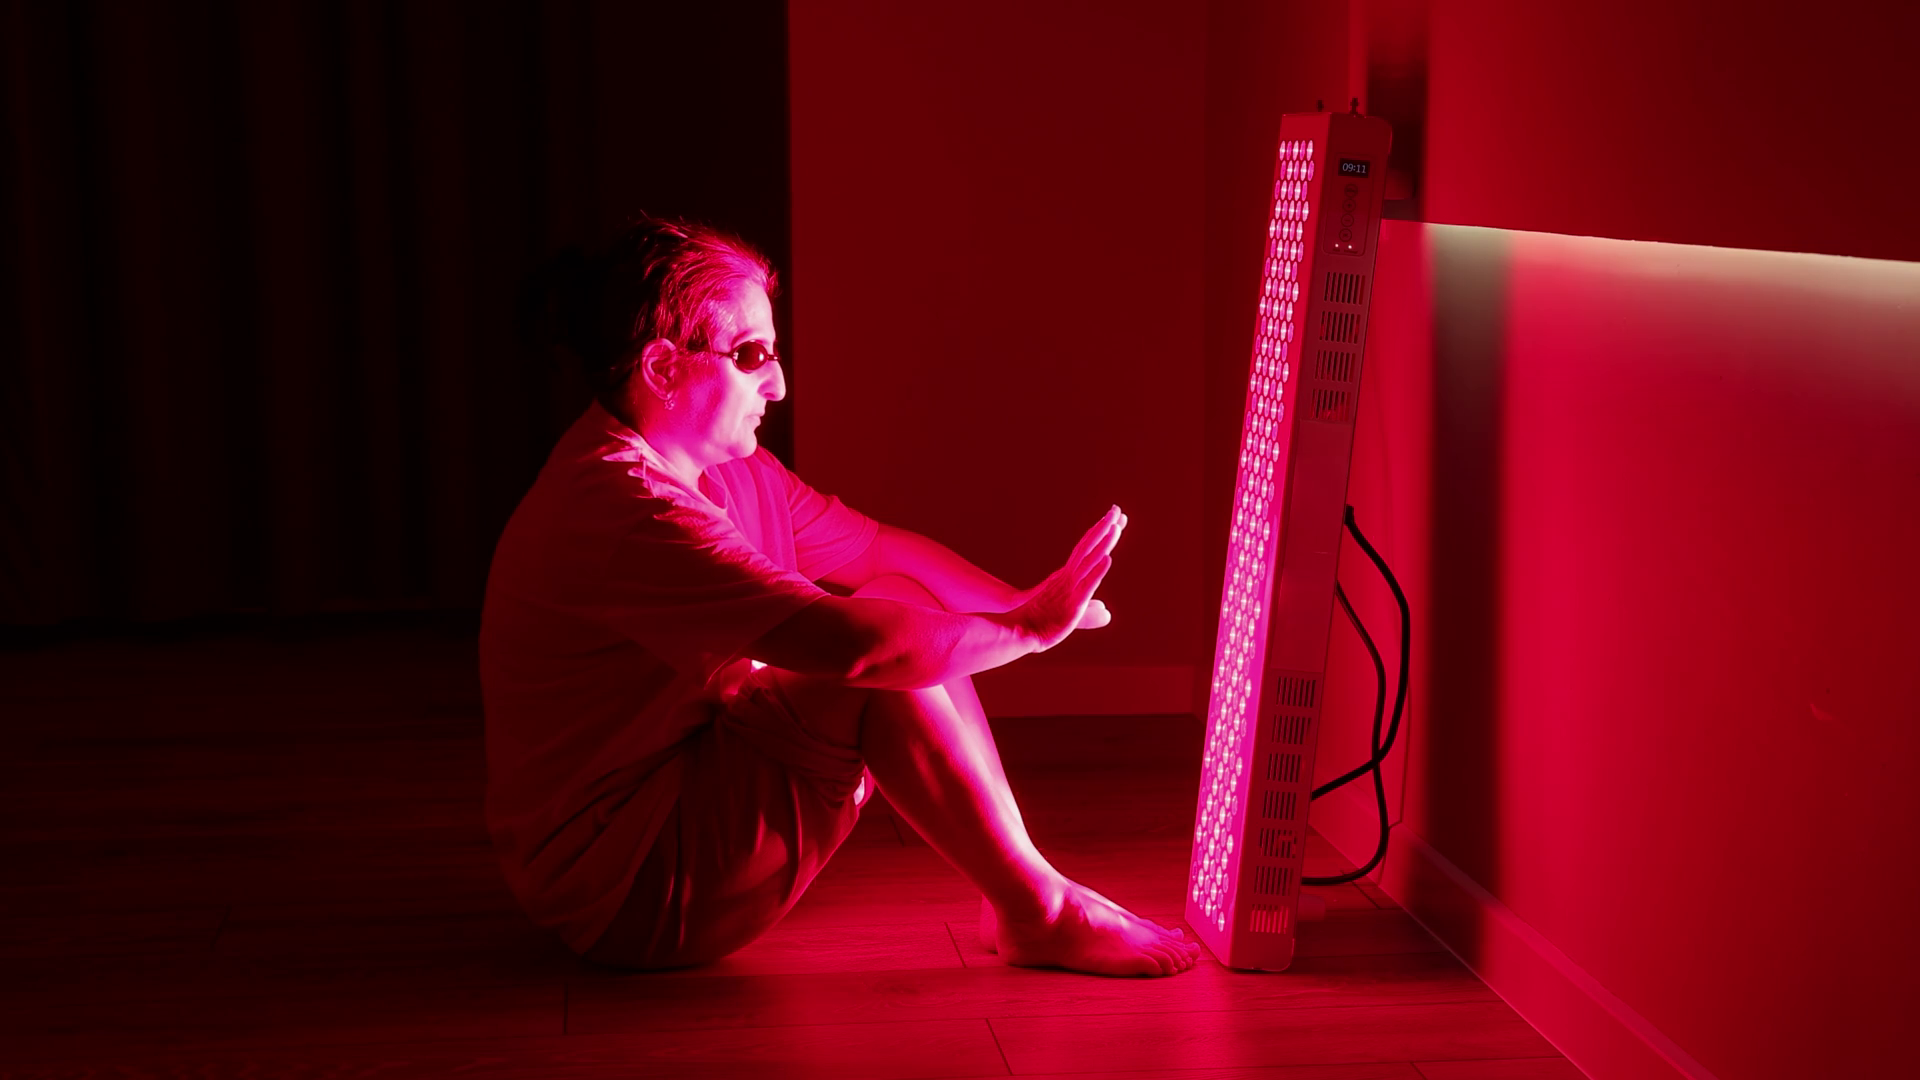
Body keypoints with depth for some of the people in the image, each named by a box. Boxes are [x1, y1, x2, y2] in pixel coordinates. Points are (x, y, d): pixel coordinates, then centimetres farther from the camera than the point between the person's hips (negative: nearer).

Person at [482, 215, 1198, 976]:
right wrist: (1027, 629, -21)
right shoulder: (621, 513, -27)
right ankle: (1039, 915, -9)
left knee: (904, 604, 3)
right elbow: (856, 644, -32)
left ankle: (1016, 895, 1)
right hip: (623, 894, -10)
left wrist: (1020, 601, -2)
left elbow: (880, 549, 12)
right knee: (888, 659, -22)